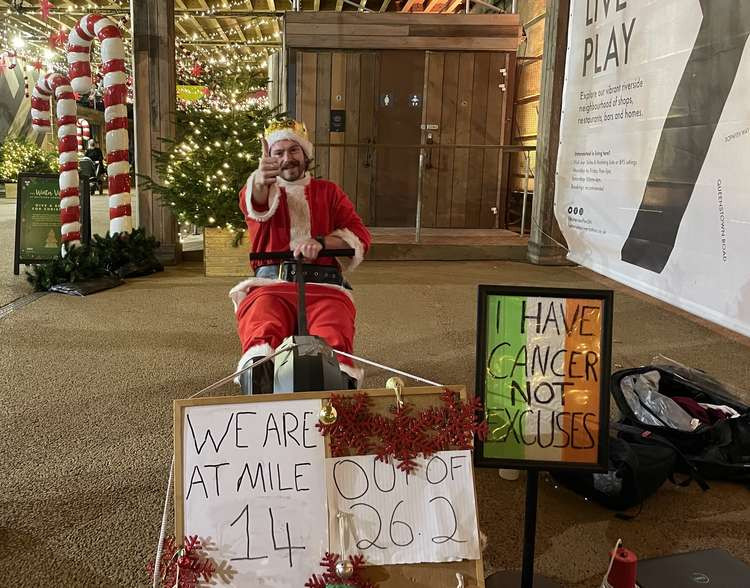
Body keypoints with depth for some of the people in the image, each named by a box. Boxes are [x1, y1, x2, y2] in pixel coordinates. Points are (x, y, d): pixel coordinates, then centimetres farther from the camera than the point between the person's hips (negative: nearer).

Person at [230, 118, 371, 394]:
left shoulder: (328, 191, 25)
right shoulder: (263, 190, 23)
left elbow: (361, 237, 12)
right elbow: (253, 203, -6)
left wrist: (321, 242, -9)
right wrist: (260, 181, -32)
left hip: (324, 285, 1)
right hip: (271, 282, -1)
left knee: (333, 340, -33)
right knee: (261, 336, -34)